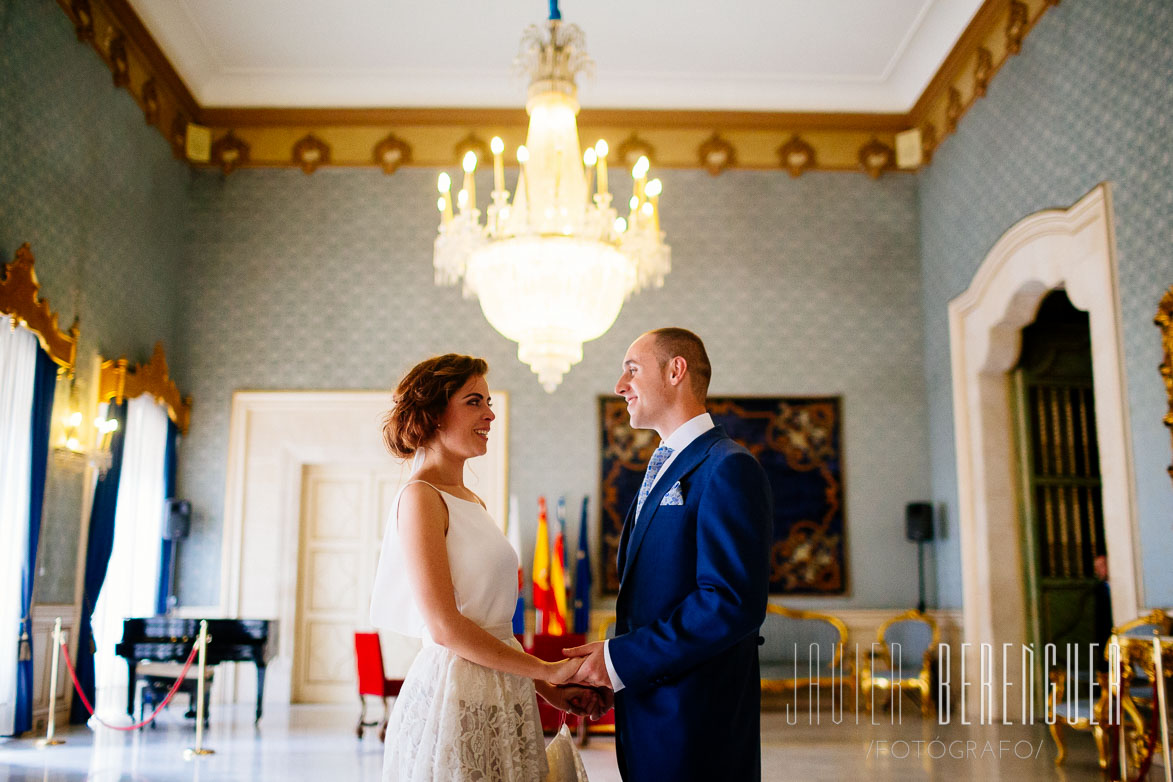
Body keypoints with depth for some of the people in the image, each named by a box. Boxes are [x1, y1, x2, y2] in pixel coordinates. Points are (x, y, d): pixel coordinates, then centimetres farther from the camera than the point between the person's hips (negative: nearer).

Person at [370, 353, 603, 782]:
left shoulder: (473, 502, 13)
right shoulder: (420, 497, -12)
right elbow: (444, 626, -18)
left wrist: (548, 689, 8)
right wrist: (546, 670, -12)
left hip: (500, 702, 8)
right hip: (455, 699, -8)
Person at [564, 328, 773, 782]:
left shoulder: (728, 468, -15)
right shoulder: (663, 468, 16)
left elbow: (735, 602, -24)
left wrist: (622, 659, -19)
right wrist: (604, 661, 5)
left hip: (696, 723, -8)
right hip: (647, 704, 9)